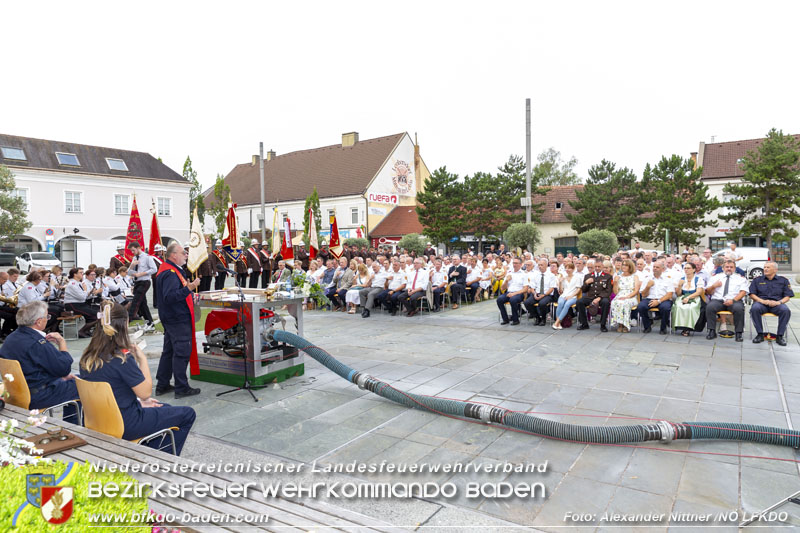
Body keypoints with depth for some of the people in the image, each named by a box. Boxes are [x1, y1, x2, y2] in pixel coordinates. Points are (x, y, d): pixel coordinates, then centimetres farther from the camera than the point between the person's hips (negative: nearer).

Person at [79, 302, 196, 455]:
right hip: (125, 426, -9)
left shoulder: (87, 357, -1)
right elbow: (146, 393, -19)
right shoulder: (122, 358, -26)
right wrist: (142, 359, -13)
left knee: (165, 408, 28)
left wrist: (138, 401, 11)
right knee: (187, 414, 4)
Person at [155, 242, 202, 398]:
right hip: (178, 319, -11)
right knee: (182, 352, -4)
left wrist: (188, 287, 20)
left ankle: (162, 385, 25)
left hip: (172, 319, 11)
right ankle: (181, 388, 3)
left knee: (169, 351, 16)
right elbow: (169, 297, -30)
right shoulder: (170, 273, -20)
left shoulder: (170, 270, 14)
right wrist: (188, 288, -37)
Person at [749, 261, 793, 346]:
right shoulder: (757, 280, 16)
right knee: (754, 309, -36)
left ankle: (780, 336, -23)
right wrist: (763, 301, -11)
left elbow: (787, 297, 9)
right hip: (761, 302, 0)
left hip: (777, 303, 0)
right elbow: (752, 294, 8)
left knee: (786, 310, -34)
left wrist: (778, 302, -12)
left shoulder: (783, 280, 16)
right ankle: (760, 334, -25)